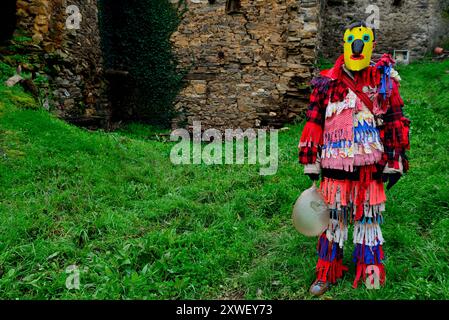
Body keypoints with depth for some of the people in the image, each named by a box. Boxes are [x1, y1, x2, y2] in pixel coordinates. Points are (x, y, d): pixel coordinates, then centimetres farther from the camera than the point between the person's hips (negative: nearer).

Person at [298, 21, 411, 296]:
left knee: (369, 220, 9)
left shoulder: (384, 81, 5)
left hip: (370, 167, 0)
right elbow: (314, 123, 6)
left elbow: (396, 123, 7)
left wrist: (395, 162, 3)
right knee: (333, 219, 9)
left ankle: (371, 277, 27)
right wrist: (310, 161, 3)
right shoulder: (327, 83, 4)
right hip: (335, 166, 0)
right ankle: (326, 275, 25)